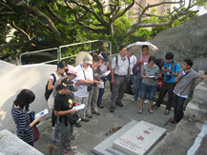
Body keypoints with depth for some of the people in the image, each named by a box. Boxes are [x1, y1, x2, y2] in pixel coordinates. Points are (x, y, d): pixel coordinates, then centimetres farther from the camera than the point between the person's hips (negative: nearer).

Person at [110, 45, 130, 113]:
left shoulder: (127, 58, 3)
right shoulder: (115, 58, -12)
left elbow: (128, 68, 13)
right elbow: (112, 69, -8)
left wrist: (129, 76, 11)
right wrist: (112, 79, -10)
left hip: (125, 77, 5)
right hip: (117, 77, -5)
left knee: (122, 91, 18)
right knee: (115, 92, -1)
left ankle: (118, 101, 39)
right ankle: (112, 106, 8)